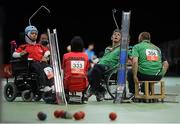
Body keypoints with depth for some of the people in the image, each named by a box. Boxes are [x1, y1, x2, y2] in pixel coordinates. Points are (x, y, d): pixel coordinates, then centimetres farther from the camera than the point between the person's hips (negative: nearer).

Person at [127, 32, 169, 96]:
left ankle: (133, 94, 23)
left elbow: (134, 62, -11)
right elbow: (166, 64, 15)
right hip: (158, 77, 5)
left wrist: (135, 76, -6)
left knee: (130, 73, 26)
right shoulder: (157, 48, 21)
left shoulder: (137, 46, 7)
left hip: (145, 75, -5)